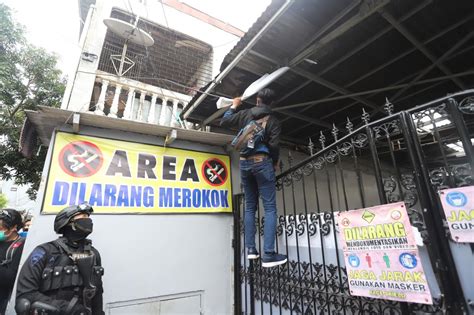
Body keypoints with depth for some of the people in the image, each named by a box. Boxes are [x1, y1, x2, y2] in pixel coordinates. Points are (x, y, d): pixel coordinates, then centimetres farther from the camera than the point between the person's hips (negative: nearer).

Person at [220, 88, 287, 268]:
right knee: (270, 208, -3)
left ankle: (250, 248, 11)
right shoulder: (273, 121, 2)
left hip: (244, 163, 5)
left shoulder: (244, 114, 11)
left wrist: (234, 106, 32)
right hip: (262, 162, -4)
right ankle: (268, 255, -7)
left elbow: (224, 122, 19)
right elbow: (273, 145, -8)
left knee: (250, 206, 12)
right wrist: (275, 162, 9)